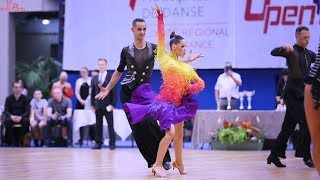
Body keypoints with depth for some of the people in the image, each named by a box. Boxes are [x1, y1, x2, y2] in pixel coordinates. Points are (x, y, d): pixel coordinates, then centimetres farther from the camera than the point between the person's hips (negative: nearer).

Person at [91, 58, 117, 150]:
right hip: (98, 105, 4)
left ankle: (112, 143, 2)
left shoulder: (111, 78, -1)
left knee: (110, 125, -1)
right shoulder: (94, 79, 11)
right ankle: (98, 143, 8)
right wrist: (92, 104, 4)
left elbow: (114, 92, -3)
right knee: (98, 125, 4)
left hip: (108, 105, -3)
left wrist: (113, 104, -10)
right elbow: (92, 92, 12)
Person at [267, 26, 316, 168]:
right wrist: (284, 48, -36)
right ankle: (306, 157, -6)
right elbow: (274, 52, -18)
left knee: (288, 127, 8)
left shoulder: (309, 54, 16)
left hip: (302, 94, 7)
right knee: (306, 124, -12)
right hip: (293, 93, -7)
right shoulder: (291, 51, -4)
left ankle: (274, 155, 14)